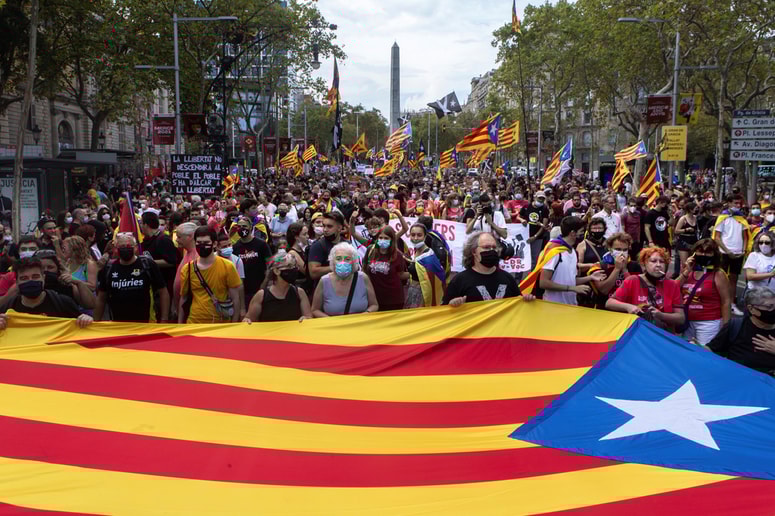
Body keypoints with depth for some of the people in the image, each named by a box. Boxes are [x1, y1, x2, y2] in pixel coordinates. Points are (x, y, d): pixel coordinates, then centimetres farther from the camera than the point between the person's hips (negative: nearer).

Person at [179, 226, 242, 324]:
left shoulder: (227, 267, -9)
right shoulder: (187, 269, -1)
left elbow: (235, 299, -4)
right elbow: (183, 299, 9)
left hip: (221, 324, -1)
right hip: (194, 324, 2)